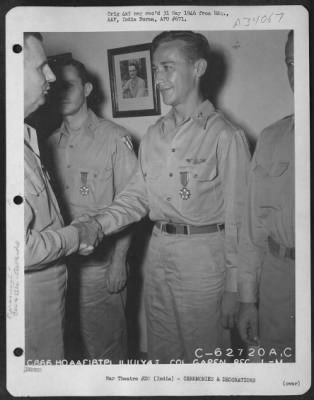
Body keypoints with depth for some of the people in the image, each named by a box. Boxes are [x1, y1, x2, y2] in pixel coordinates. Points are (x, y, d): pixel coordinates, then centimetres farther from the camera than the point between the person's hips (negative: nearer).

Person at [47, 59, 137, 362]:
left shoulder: (114, 138, -5)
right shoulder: (51, 143, 8)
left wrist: (119, 261, -11)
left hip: (101, 261, -4)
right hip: (62, 260, 4)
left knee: (107, 344, 6)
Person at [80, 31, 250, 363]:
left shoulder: (224, 135, -11)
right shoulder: (154, 135, 8)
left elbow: (237, 217, -11)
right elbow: (137, 195, 9)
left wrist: (232, 288, -10)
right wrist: (99, 224, -9)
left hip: (203, 257, -5)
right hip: (157, 252, 6)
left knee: (200, 356, 11)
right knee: (160, 353, 20)